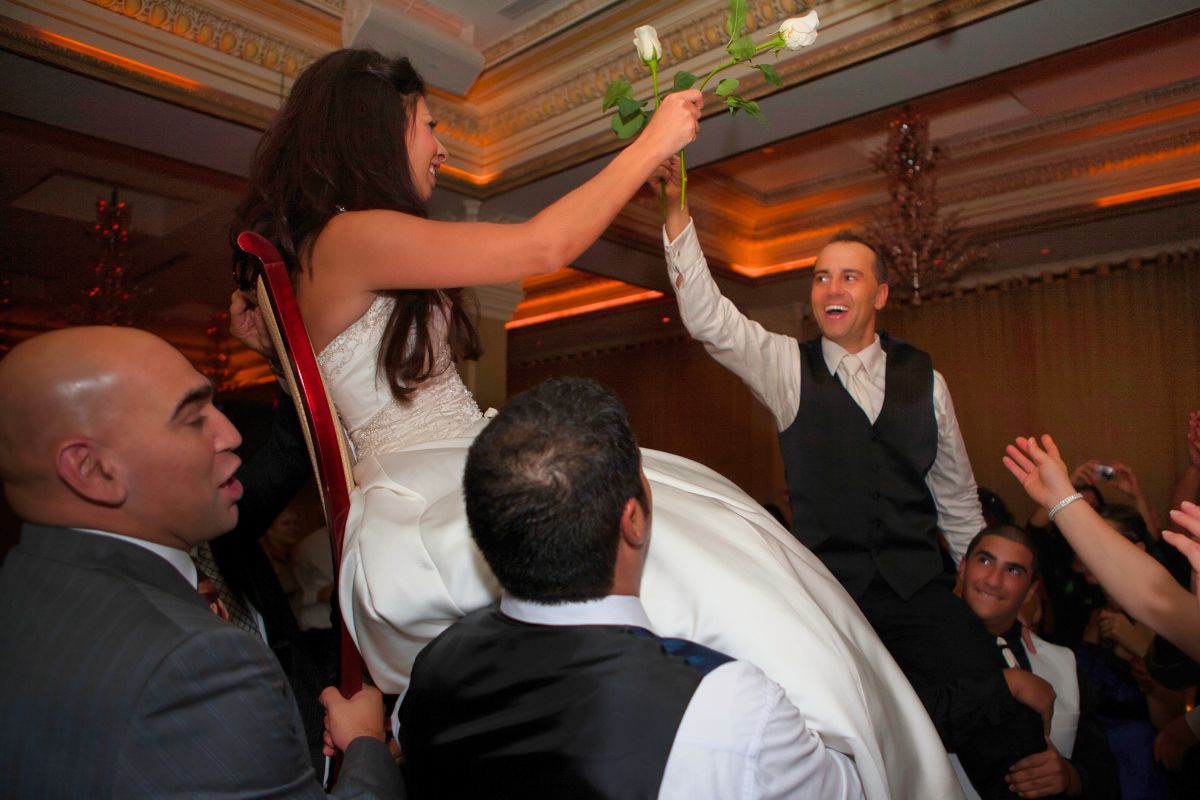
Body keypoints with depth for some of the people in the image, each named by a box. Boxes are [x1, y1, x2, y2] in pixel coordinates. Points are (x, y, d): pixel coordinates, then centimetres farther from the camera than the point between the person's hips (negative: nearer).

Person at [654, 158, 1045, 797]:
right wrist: (677, 208, -20)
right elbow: (707, 317, -12)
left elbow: (957, 500, 14)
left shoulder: (924, 379, 8)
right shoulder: (788, 367, 2)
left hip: (921, 590, 2)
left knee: (1010, 733, -12)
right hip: (829, 594, -1)